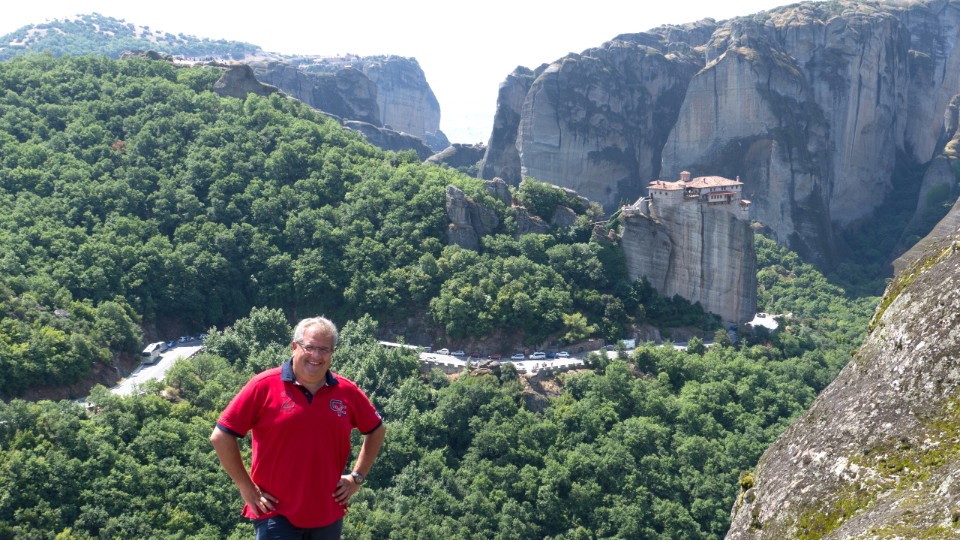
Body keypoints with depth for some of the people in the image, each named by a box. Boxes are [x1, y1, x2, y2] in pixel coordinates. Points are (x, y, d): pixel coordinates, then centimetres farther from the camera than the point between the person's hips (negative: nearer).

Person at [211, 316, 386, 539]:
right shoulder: (264, 386, -7)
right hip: (276, 514, -4)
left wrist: (357, 477, 11)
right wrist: (247, 488, -6)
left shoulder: (347, 392, 3)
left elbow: (377, 431, 18)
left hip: (329, 515, 4)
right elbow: (221, 437, -6)